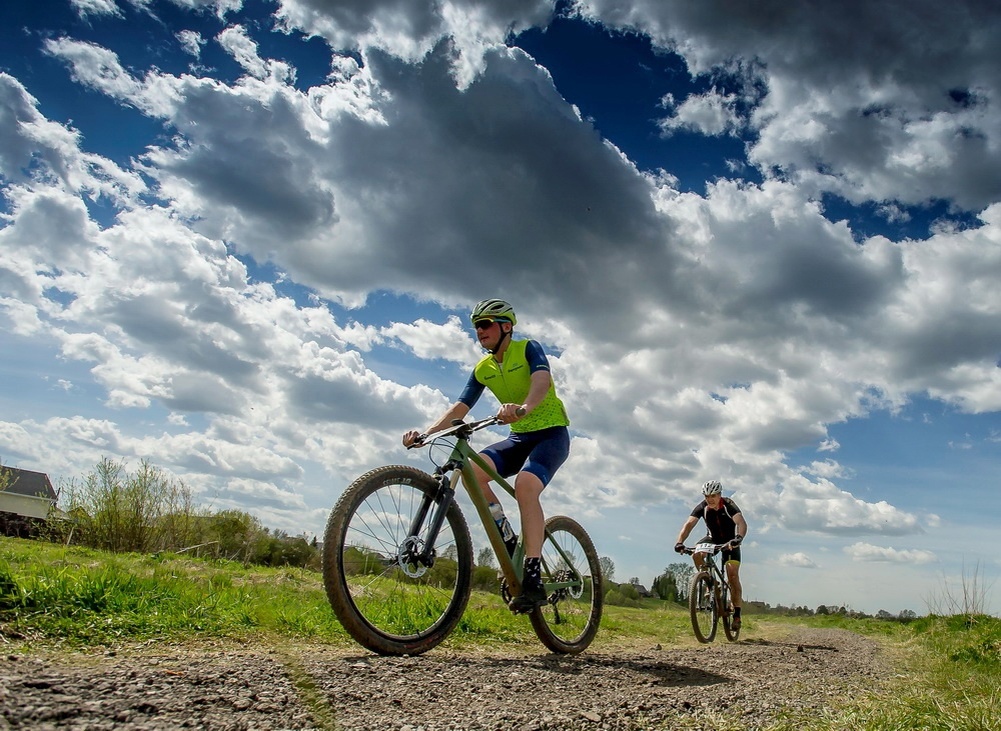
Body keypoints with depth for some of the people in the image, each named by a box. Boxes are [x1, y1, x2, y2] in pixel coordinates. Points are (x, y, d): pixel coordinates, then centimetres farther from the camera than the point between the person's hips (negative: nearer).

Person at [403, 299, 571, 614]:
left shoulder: (528, 348, -11)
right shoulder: (483, 369, 6)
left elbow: (542, 380, -31)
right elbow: (460, 407, -2)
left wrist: (523, 407, -53)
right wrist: (426, 431, -19)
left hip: (551, 434, -6)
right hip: (519, 438, 6)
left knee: (525, 484, -34)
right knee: (472, 469, -23)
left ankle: (533, 579, -31)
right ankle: (508, 541, -8)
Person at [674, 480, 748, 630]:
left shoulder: (728, 505, -27)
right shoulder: (702, 507, -20)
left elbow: (741, 523, -41)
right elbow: (689, 524, -30)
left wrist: (738, 538, -62)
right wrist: (679, 542, -47)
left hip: (730, 542, -2)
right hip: (713, 539, 2)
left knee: (733, 575, -14)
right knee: (696, 554, -29)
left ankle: (737, 614, -3)